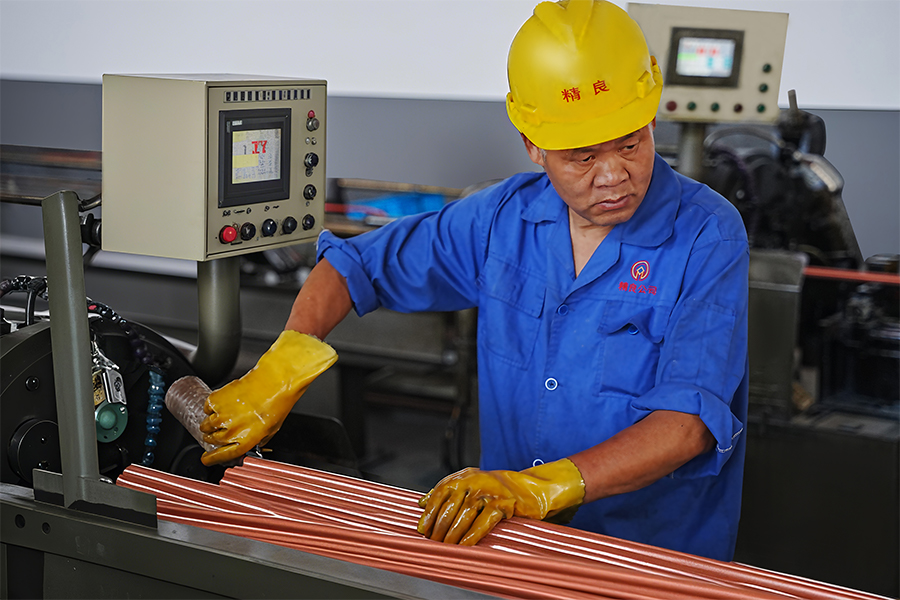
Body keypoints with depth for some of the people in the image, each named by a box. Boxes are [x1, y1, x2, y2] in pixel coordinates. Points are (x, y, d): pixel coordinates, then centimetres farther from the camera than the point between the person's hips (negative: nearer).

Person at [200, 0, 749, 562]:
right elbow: (358, 264, 13)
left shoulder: (708, 236, -11)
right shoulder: (505, 216, 3)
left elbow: (689, 419, -21)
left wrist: (538, 486, -32)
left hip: (657, 560, -3)